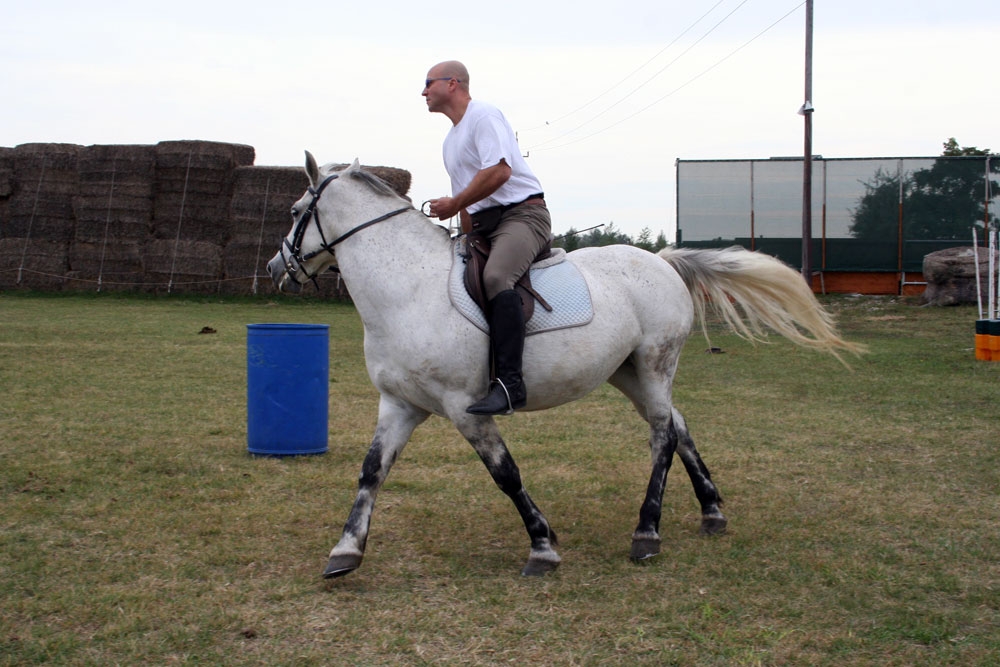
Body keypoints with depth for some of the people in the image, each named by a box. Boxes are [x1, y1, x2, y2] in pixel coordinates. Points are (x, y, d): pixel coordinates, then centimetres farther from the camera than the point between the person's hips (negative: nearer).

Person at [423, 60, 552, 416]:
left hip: (522, 213, -11)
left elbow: (499, 172, -19)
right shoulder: (451, 140, 24)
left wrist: (453, 204, -12)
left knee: (495, 276, -36)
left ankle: (510, 382, -43)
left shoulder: (484, 116, -5)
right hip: (483, 224, 11)